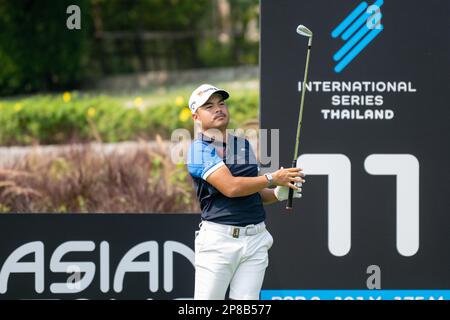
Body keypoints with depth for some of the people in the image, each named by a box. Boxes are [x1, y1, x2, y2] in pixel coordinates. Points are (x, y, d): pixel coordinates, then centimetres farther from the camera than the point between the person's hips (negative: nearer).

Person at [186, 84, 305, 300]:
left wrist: (278, 193, 4)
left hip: (255, 239, 6)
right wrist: (273, 178, -14)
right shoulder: (199, 149, -5)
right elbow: (230, 187, -17)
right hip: (218, 239, -6)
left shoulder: (243, 144, 17)